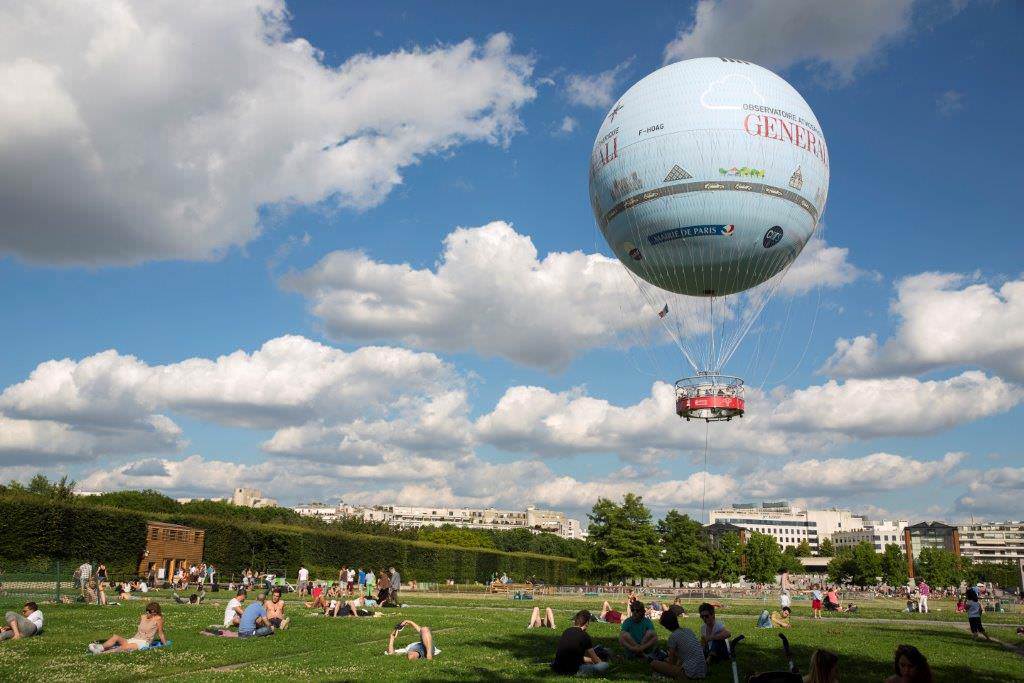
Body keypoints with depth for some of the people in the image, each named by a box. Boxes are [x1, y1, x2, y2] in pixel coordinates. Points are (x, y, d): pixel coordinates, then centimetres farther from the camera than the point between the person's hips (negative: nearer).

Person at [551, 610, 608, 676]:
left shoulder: (566, 631, 8)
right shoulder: (585, 636, -10)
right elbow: (595, 660, 3)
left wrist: (589, 659, 31)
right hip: (572, 670, -7)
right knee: (605, 665, -5)